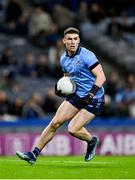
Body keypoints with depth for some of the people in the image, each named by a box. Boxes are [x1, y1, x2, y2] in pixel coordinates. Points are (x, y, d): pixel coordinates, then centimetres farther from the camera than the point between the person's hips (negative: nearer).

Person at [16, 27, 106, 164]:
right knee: (55, 123, -3)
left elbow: (101, 77, -20)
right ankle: (34, 154, 3)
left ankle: (92, 141, 18)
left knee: (73, 129, -14)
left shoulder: (86, 55, -17)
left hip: (94, 99, -7)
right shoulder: (63, 59, 6)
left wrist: (90, 94, -29)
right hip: (77, 96, 7)